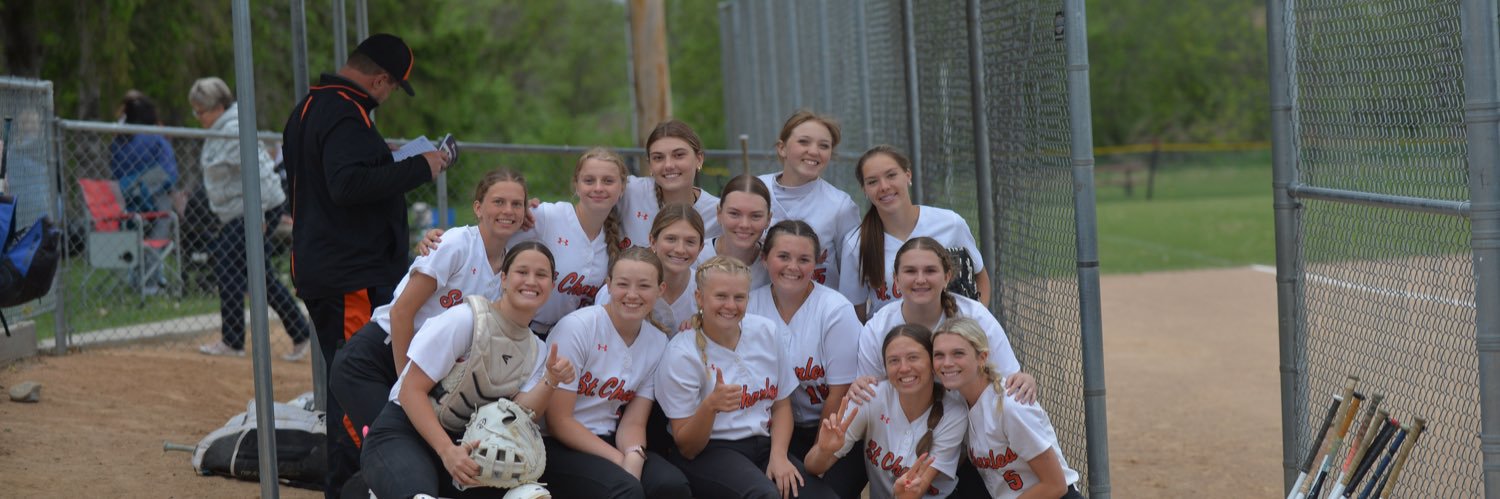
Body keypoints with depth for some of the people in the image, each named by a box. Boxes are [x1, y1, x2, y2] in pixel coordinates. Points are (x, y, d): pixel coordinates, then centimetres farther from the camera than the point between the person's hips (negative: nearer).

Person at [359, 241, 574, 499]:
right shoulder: (465, 320, -12)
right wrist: (447, 451, -25)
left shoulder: (537, 351, 7)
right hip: (403, 434, -8)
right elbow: (411, 391, -14)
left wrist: (551, 381, -24)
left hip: (463, 444, 8)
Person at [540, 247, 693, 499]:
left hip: (607, 441, 5)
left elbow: (633, 422, 3)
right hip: (558, 445, -5)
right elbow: (559, 421, -13)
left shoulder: (657, 342, 2)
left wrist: (633, 459, -19)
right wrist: (620, 461, -18)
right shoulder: (577, 327, -13)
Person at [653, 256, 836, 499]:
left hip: (762, 446, 5)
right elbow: (687, 447, -7)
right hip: (707, 452, -5)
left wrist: (778, 455, -4)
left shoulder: (767, 332, 5)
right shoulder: (682, 354, -8)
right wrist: (710, 405, -27)